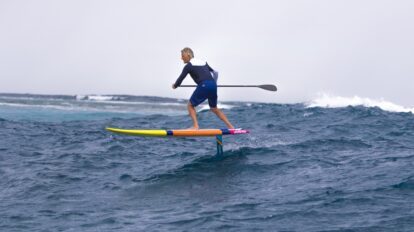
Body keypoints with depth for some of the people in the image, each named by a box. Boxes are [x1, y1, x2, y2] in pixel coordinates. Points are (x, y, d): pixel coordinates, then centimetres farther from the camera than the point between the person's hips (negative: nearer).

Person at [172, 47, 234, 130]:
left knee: (190, 105, 9)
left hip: (204, 86, -7)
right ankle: (230, 126, 18)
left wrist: (175, 85, 25)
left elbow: (181, 78, 6)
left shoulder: (189, 66, 4)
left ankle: (195, 126, -7)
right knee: (214, 108, 23)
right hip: (213, 84, 7)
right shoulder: (203, 63, 23)